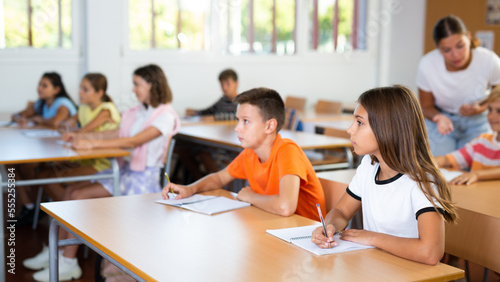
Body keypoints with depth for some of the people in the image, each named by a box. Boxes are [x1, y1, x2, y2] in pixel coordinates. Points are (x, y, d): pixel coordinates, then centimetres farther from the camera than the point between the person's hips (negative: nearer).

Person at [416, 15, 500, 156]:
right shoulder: (427, 65, -24)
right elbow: (426, 105, -8)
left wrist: (480, 108, -24)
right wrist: (439, 117, -30)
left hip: (476, 121, 0)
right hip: (441, 117, 0)